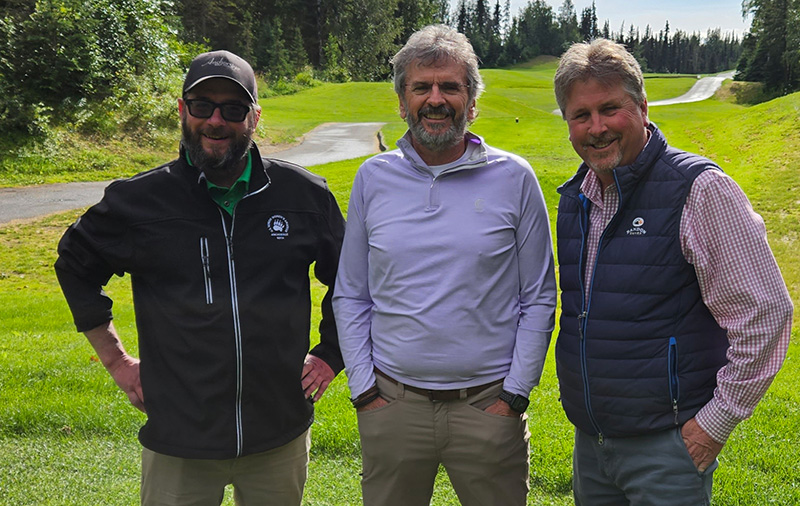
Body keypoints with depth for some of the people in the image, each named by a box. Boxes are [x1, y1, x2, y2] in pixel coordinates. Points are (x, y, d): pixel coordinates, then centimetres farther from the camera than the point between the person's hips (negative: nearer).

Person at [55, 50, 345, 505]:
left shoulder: (304, 195, -2)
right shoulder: (138, 201, -3)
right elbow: (76, 265, 13)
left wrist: (330, 355, 7)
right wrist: (116, 360, 9)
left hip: (282, 436, 1)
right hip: (179, 444, -1)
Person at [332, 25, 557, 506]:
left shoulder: (514, 178, -2)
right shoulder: (373, 178, 3)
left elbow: (538, 299, 2)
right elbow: (350, 296, 8)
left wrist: (514, 395, -3)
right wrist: (364, 389, 2)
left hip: (489, 404, -1)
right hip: (392, 404, 2)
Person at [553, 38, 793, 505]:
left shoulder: (699, 189, -14)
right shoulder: (575, 197, 7)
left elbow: (766, 315, -16)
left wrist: (717, 421, -13)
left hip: (667, 446, -6)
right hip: (589, 439, 7)